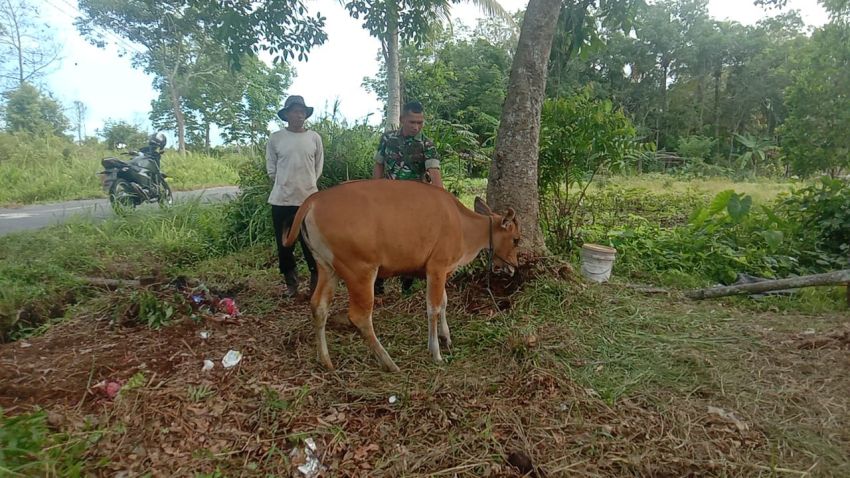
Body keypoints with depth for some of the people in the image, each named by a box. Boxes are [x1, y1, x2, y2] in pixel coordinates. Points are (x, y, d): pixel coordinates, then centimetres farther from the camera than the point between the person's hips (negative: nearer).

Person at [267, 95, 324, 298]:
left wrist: (308, 183, 7)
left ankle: (316, 282, 14)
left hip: (308, 198, 0)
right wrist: (283, 184, 4)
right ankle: (291, 283, 22)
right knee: (284, 244, 7)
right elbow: (271, 167, 9)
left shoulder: (314, 137, 3)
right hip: (281, 199, 1)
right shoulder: (276, 138, 0)